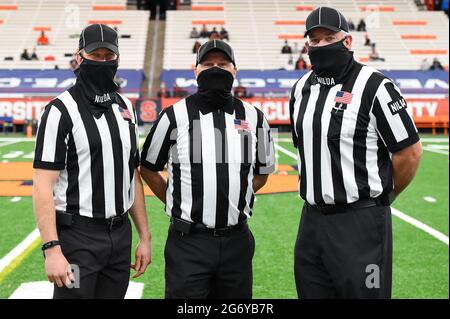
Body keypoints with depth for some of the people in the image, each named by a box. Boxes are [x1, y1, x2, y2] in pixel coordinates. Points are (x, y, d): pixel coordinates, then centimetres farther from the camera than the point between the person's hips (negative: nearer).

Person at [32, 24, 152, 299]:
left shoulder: (126, 108, 11)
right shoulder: (61, 110, -9)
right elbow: (43, 186, -14)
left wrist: (145, 236, 13)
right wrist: (52, 249, -22)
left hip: (121, 234, 6)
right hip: (77, 235, -6)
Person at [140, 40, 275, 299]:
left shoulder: (254, 118, 6)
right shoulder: (175, 116, -2)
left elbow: (262, 173, 18)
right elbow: (148, 169, 8)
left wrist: (235, 198, 10)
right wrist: (178, 204, 6)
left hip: (236, 241, 3)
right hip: (188, 241, -3)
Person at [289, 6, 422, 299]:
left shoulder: (374, 87, -11)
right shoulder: (302, 89, 10)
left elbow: (410, 152, -9)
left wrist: (381, 197, 3)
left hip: (360, 221, -6)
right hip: (313, 218, 7)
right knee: (311, 292, 15)